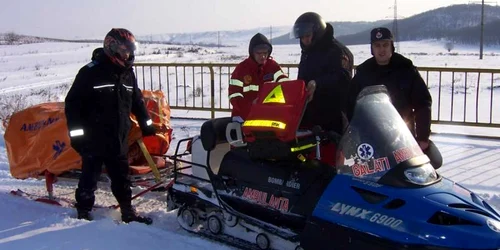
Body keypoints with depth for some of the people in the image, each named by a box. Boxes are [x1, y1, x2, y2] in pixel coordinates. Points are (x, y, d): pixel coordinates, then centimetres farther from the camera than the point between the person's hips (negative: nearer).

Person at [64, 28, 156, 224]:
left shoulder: (128, 74, 8)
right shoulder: (90, 72, -12)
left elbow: (137, 102, 20)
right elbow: (72, 103, -11)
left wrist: (146, 124, 20)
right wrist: (76, 133, -15)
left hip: (119, 140, 6)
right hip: (93, 140, -5)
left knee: (122, 178, 12)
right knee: (89, 178, 7)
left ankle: (128, 213, 22)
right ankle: (83, 213, 23)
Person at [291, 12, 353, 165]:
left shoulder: (337, 52, -7)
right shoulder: (307, 53, 22)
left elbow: (342, 78, -24)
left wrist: (318, 84, -39)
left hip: (331, 120, -8)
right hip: (308, 118, 8)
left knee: (328, 160, -11)